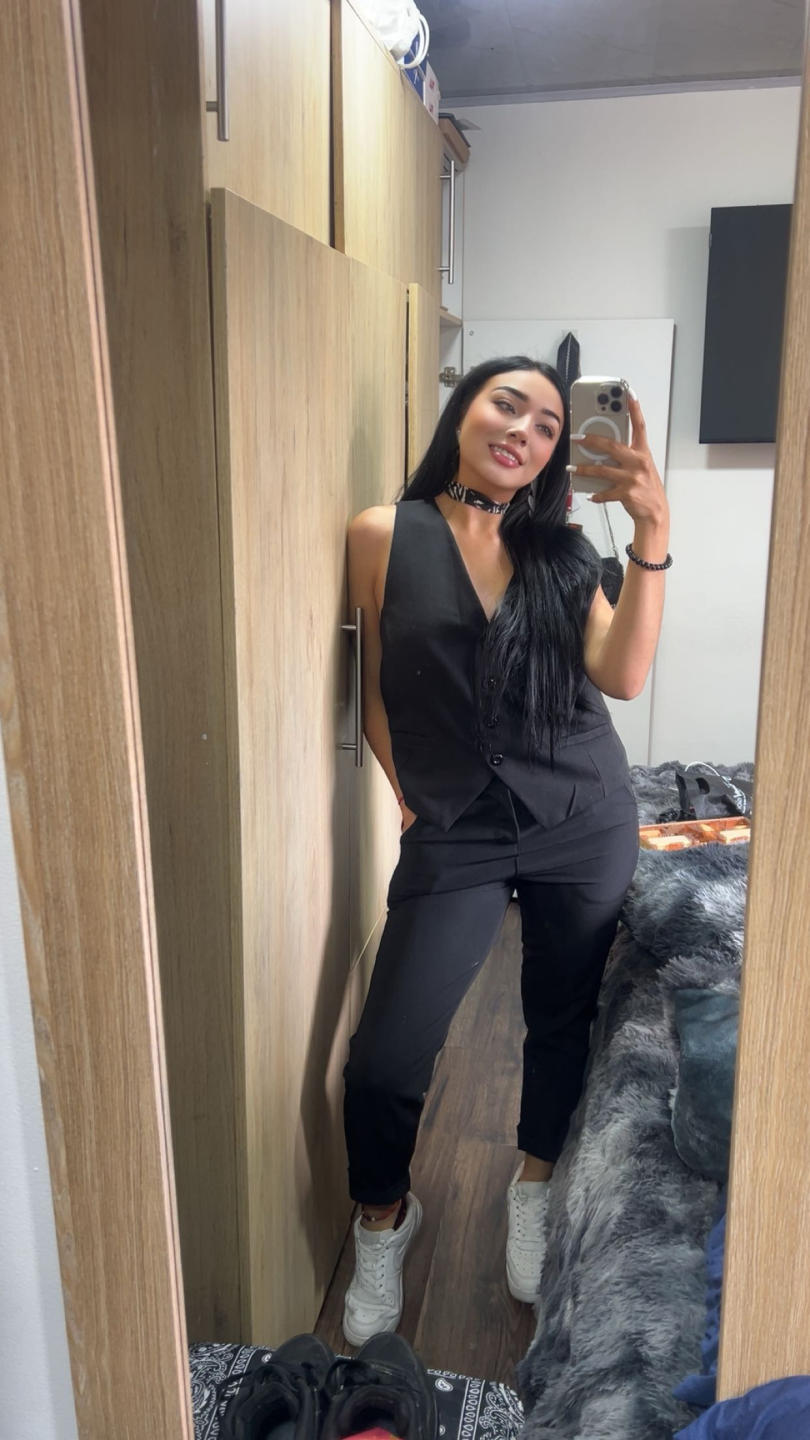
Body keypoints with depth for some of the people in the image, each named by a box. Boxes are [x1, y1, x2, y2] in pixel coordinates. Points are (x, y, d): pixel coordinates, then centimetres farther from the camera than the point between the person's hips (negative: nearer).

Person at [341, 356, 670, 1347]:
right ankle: (384, 1218, 27)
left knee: (563, 1019, 16)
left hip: (585, 822, 3)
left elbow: (622, 676, -8)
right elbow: (377, 693, 3)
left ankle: (533, 1191, 45)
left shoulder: (559, 550, 5)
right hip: (456, 834, -2)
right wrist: (409, 801, -2)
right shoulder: (386, 536, -2)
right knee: (386, 1061, -6)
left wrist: (652, 535, -16)